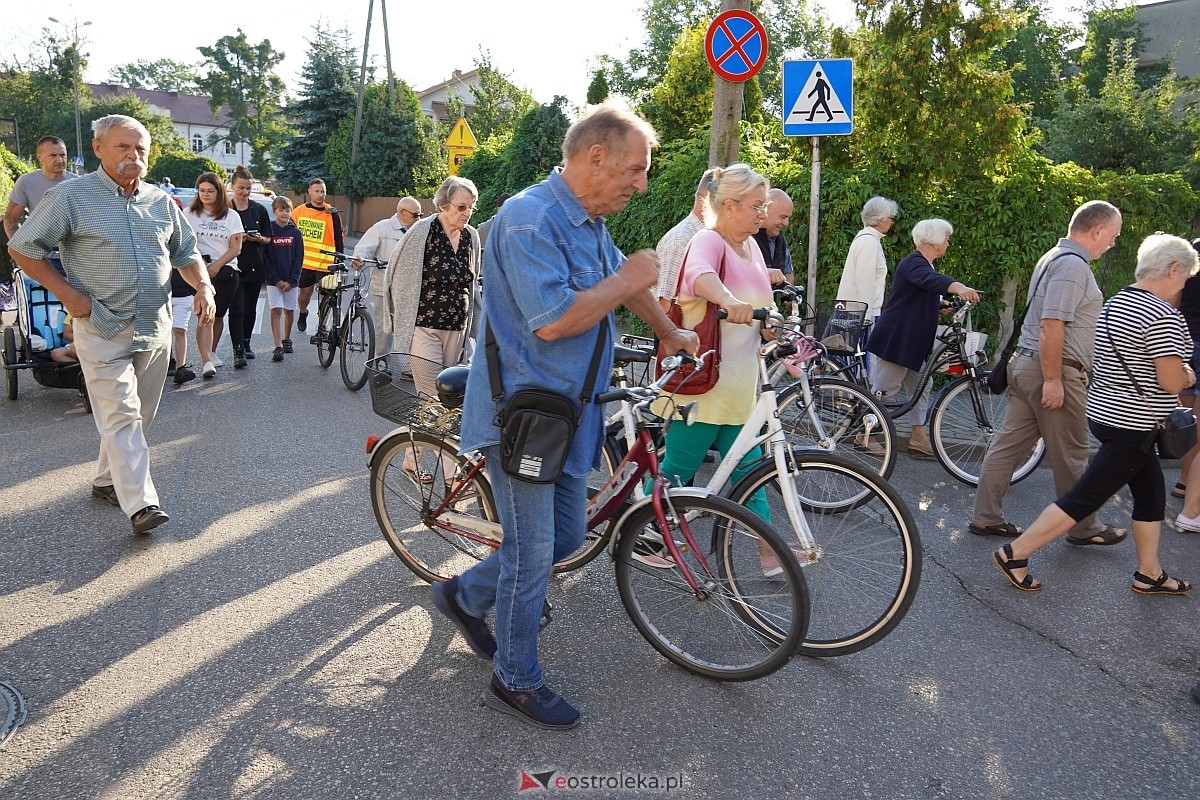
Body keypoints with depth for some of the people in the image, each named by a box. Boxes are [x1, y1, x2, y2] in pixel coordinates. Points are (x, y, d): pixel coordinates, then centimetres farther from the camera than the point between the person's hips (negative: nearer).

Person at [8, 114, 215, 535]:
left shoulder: (161, 201, 10)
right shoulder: (72, 195, -4)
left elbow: (186, 252, 19)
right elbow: (22, 248, -1)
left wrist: (203, 286, 0)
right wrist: (67, 293, -9)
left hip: (154, 328, 5)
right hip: (102, 330, -5)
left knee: (137, 416, 13)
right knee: (120, 416, -10)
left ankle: (107, 480, 31)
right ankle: (140, 503, -12)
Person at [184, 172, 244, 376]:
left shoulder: (231, 216, 8)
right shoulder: (189, 214, 5)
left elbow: (236, 248, 3)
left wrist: (217, 264, -11)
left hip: (226, 270, 2)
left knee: (218, 316, 12)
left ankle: (211, 352, 32)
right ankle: (207, 362, -20)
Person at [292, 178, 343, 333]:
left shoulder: (332, 214, -2)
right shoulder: (298, 212, 4)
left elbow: (338, 239, 1)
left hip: (326, 263, -2)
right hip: (304, 262, 2)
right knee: (305, 292, 12)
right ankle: (303, 314, 41)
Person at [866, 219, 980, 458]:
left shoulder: (924, 264, 17)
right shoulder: (913, 263, -16)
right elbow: (932, 280, -39)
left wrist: (942, 303, 12)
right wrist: (959, 287, -54)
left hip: (912, 341, 11)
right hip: (895, 338, -11)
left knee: (920, 386, 10)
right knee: (884, 388, -5)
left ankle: (919, 440, 13)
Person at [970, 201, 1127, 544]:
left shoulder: (1055, 257, 16)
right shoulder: (1073, 265, -17)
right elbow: (1051, 326, -25)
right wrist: (1053, 380, -23)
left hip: (1025, 364, 10)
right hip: (1056, 372, -10)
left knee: (1008, 445, 9)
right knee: (1071, 457, 5)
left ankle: (986, 518, 14)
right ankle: (1083, 528, 19)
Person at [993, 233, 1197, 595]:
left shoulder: (1115, 303, 9)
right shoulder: (1163, 316, -19)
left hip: (1105, 412, 10)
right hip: (1130, 426, -10)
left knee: (1151, 494, 19)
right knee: (1084, 498, -3)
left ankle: (1149, 575, 28)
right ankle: (1014, 553, 0)